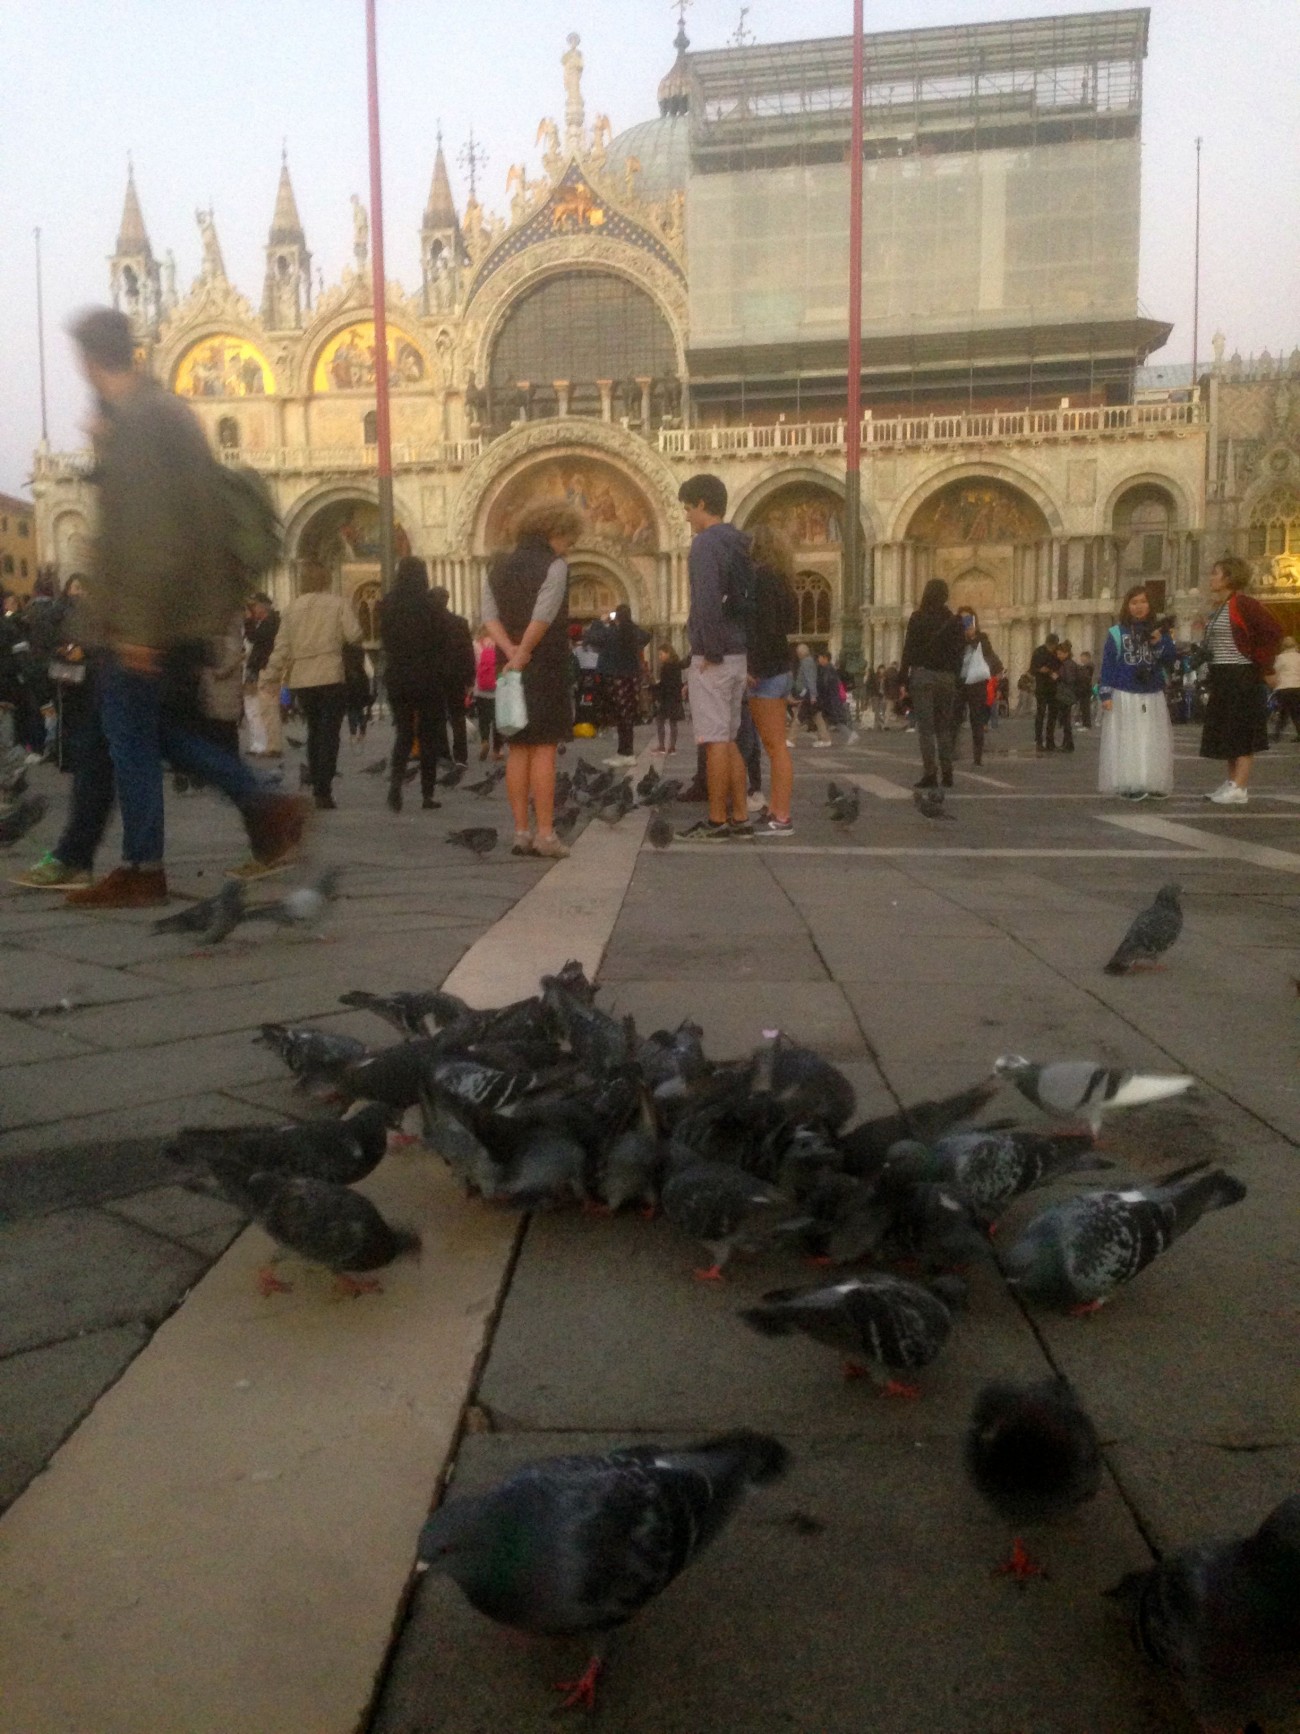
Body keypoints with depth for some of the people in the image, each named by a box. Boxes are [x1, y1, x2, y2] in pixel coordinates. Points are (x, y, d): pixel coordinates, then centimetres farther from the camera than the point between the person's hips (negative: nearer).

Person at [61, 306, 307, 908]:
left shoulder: (136, 421, -14)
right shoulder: (164, 410, 16)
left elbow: (148, 531, -21)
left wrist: (135, 623, -21)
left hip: (149, 615, -9)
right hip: (186, 610, 10)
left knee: (129, 734, -2)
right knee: (166, 726, 16)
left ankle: (140, 870, 4)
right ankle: (267, 809, 12)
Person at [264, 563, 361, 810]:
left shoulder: (292, 607, 7)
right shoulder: (338, 604, -2)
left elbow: (282, 646, 5)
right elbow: (354, 635, -9)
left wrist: (273, 676, 10)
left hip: (301, 680, 4)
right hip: (331, 678, -4)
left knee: (314, 732, 18)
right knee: (329, 734, -1)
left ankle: (317, 787, 22)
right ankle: (324, 792, -9)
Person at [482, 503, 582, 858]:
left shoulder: (497, 568, 13)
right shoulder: (554, 566, -6)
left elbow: (489, 615, 2)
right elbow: (543, 616, -18)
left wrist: (511, 651, -8)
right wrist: (523, 654, -10)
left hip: (509, 667, 6)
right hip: (546, 668, -6)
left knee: (517, 751, 7)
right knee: (544, 749, -4)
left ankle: (521, 832, 8)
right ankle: (545, 834, -6)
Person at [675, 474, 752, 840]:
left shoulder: (705, 544, -12)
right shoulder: (738, 543, 16)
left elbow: (706, 602, -22)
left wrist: (711, 653, -15)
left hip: (712, 658, -9)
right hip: (738, 655, 9)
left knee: (715, 740, -5)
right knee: (728, 739, 13)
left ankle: (716, 821, 0)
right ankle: (740, 817, 16)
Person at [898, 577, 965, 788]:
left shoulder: (918, 618, -4)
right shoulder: (953, 621, 6)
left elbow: (909, 649, -6)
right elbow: (959, 651, 6)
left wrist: (903, 679, -4)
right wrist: (954, 676, 11)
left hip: (922, 675, -4)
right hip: (947, 677, 4)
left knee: (925, 727, -3)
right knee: (944, 726, 11)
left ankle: (929, 773, -9)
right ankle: (946, 774, 11)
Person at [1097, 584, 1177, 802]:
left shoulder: (1158, 631, 12)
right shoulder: (1116, 633, 1)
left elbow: (1171, 659, 6)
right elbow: (1107, 665, -2)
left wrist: (1159, 643, -11)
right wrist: (1105, 694, -9)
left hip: (1153, 698, 4)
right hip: (1124, 697, -4)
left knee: (1153, 742, 3)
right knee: (1125, 742, -6)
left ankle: (1154, 784, 9)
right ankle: (1128, 786, -4)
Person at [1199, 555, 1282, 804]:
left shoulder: (1243, 604, -14)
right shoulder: (1220, 608, 15)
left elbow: (1273, 632, -19)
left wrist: (1260, 665, -15)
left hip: (1242, 678, -10)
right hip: (1223, 679, 10)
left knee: (1242, 735, -7)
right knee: (1227, 734, 12)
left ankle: (1239, 790, -6)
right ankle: (1231, 783, 19)